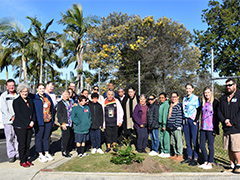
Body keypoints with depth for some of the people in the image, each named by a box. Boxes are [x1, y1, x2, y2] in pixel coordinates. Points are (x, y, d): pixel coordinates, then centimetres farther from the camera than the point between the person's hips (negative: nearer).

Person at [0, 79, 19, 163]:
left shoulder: (18, 95, 12)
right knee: (9, 138, 0)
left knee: (18, 137, 4)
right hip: (8, 121, -2)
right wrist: (11, 117, -11)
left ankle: (18, 154, 14)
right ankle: (11, 155, 9)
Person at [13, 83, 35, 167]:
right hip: (20, 126, -5)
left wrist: (32, 121, -4)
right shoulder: (16, 101, -5)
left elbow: (33, 112, 13)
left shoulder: (30, 101, 13)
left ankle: (26, 159, 20)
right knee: (22, 144, 1)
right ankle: (22, 161, 12)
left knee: (28, 144, 9)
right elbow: (19, 114, -12)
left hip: (29, 126, 5)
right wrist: (27, 123, -15)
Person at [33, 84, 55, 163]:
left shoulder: (48, 97, 11)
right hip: (40, 121, -5)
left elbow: (52, 108, 14)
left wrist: (52, 119, 10)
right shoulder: (35, 98, -5)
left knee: (47, 137, 14)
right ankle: (40, 155, 15)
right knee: (39, 138, 5)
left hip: (49, 121, 5)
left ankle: (47, 153, 25)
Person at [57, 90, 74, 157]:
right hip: (65, 123, -6)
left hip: (71, 123, 6)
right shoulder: (60, 103, -4)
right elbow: (59, 114, -8)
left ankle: (68, 150, 21)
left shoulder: (71, 102, 15)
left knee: (70, 136, 7)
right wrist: (62, 123, -14)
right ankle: (64, 151, 8)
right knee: (66, 136, -6)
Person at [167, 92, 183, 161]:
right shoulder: (171, 105, 17)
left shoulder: (179, 105, -7)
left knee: (179, 141, -1)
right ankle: (175, 154, 23)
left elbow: (179, 117, -13)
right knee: (173, 142, 13)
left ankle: (180, 155, 7)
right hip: (171, 127, 8)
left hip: (177, 127, -8)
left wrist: (176, 125, -18)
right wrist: (168, 125, 15)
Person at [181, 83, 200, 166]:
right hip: (185, 120, 6)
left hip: (193, 120, -6)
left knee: (194, 140, -3)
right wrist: (183, 119, 11)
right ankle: (189, 157, 19)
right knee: (187, 140, 9)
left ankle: (195, 159, 3)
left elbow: (198, 110, -4)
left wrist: (195, 120, -11)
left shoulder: (196, 98, -1)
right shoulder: (184, 98, 16)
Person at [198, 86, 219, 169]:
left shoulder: (215, 102, -5)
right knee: (202, 145, 8)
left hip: (210, 128, -6)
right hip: (203, 128, 7)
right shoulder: (204, 103, 14)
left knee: (210, 146, 2)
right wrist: (201, 126, 15)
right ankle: (205, 162, 21)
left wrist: (215, 129, -14)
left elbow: (216, 116, -9)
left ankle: (210, 164, 13)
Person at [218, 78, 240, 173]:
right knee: (229, 149, 10)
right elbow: (219, 112, 11)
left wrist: (232, 122, -13)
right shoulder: (223, 98, 15)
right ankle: (232, 165, 23)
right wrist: (224, 120, -6)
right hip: (226, 128, 5)